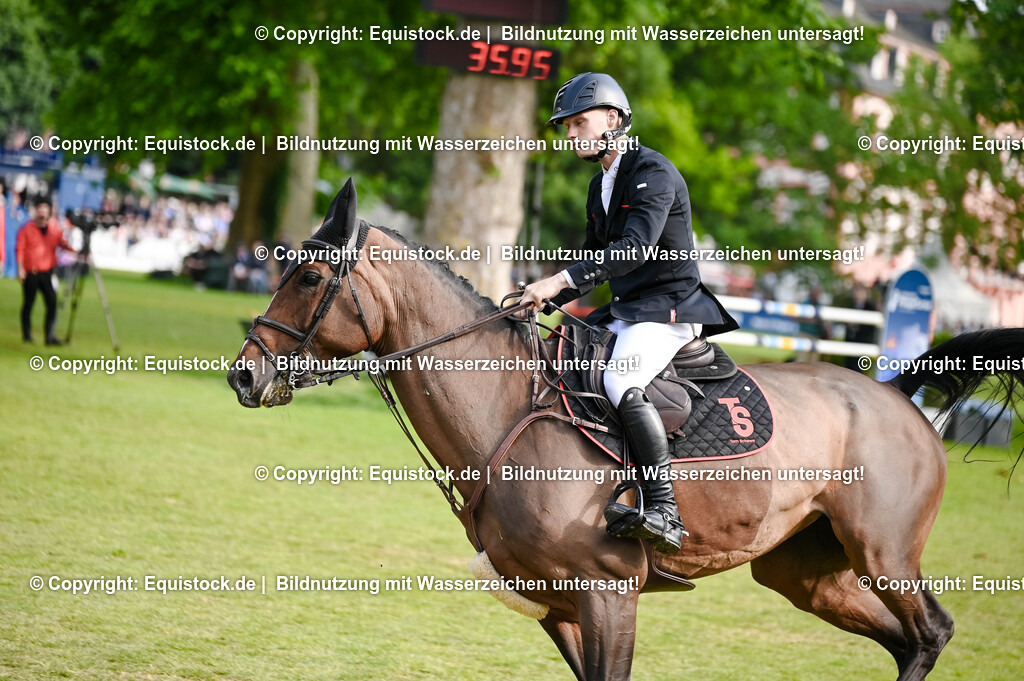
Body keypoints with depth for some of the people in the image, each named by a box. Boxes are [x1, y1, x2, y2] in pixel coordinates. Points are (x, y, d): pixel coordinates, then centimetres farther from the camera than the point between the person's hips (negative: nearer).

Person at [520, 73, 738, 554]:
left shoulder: (653, 172, -12)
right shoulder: (601, 185, 17)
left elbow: (636, 248, -26)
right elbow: (596, 260, 24)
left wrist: (562, 280, -32)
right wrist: (545, 300, 7)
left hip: (668, 306, -10)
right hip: (624, 310, 10)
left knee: (622, 386, -31)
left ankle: (664, 511, -34)